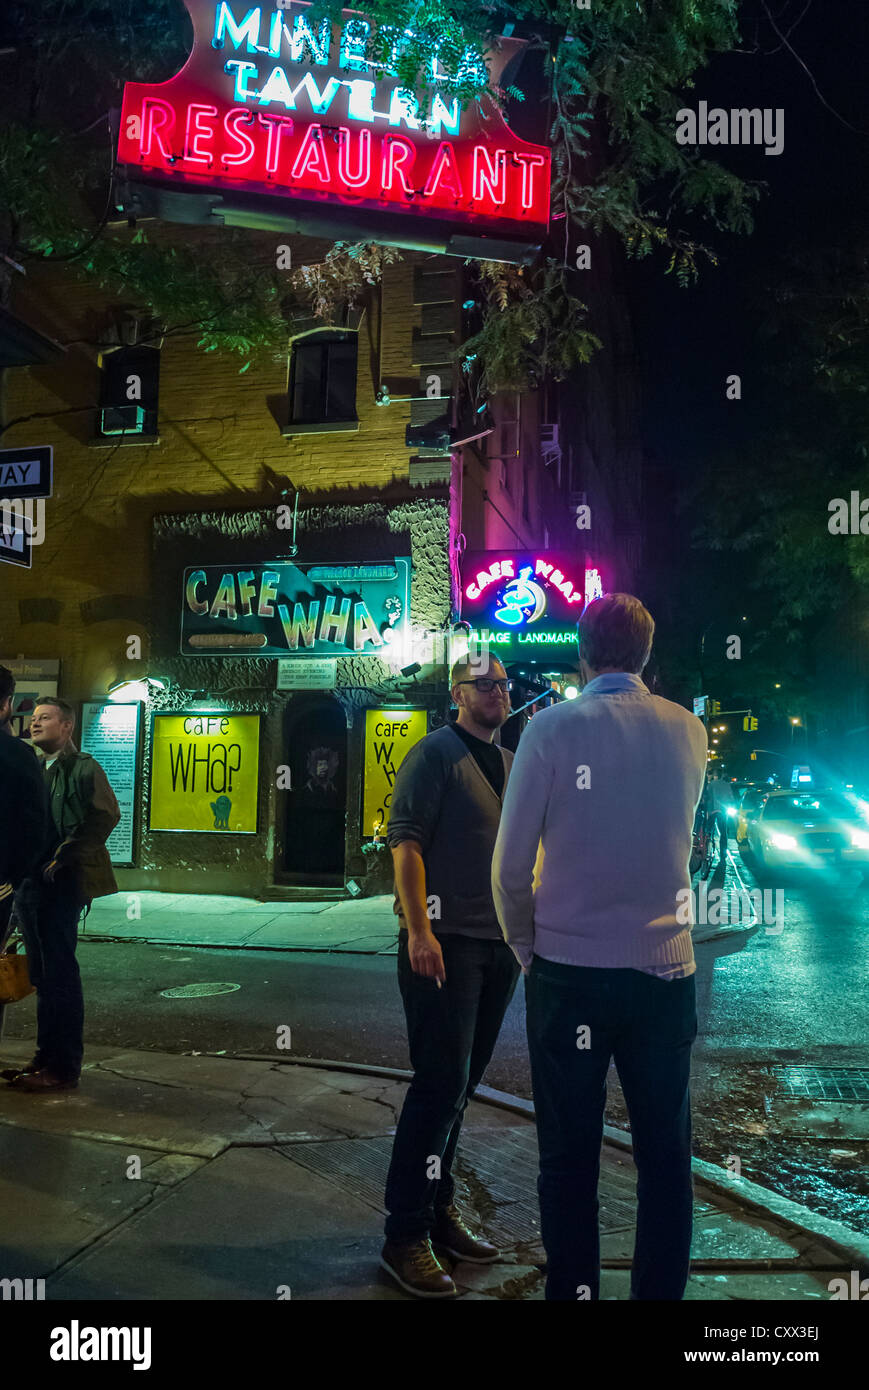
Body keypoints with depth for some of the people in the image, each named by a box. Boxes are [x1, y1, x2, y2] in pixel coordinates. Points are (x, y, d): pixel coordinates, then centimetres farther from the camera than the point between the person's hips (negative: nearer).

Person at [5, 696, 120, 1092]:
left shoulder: (83, 767, -7)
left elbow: (106, 815, -18)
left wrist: (63, 856, -19)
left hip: (61, 883, -8)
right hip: (29, 882, 8)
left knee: (59, 974, -4)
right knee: (42, 975, 14)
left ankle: (63, 1068, 4)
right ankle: (46, 1058, 24)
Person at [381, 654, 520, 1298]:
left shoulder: (513, 765, 16)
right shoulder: (436, 751, -6)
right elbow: (406, 839, -13)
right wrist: (417, 929, -21)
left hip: (500, 942, 7)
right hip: (445, 940, -7)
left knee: (463, 1081, 13)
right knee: (443, 1082, -6)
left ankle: (439, 1211, 27)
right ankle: (406, 1236, 7)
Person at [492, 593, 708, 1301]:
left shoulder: (553, 727, -8)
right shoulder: (688, 731, 2)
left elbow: (511, 866, -6)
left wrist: (528, 948, 8)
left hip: (570, 971, -3)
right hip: (666, 970, 3)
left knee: (569, 1158, 9)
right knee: (666, 1155, 14)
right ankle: (660, 1289, 23)